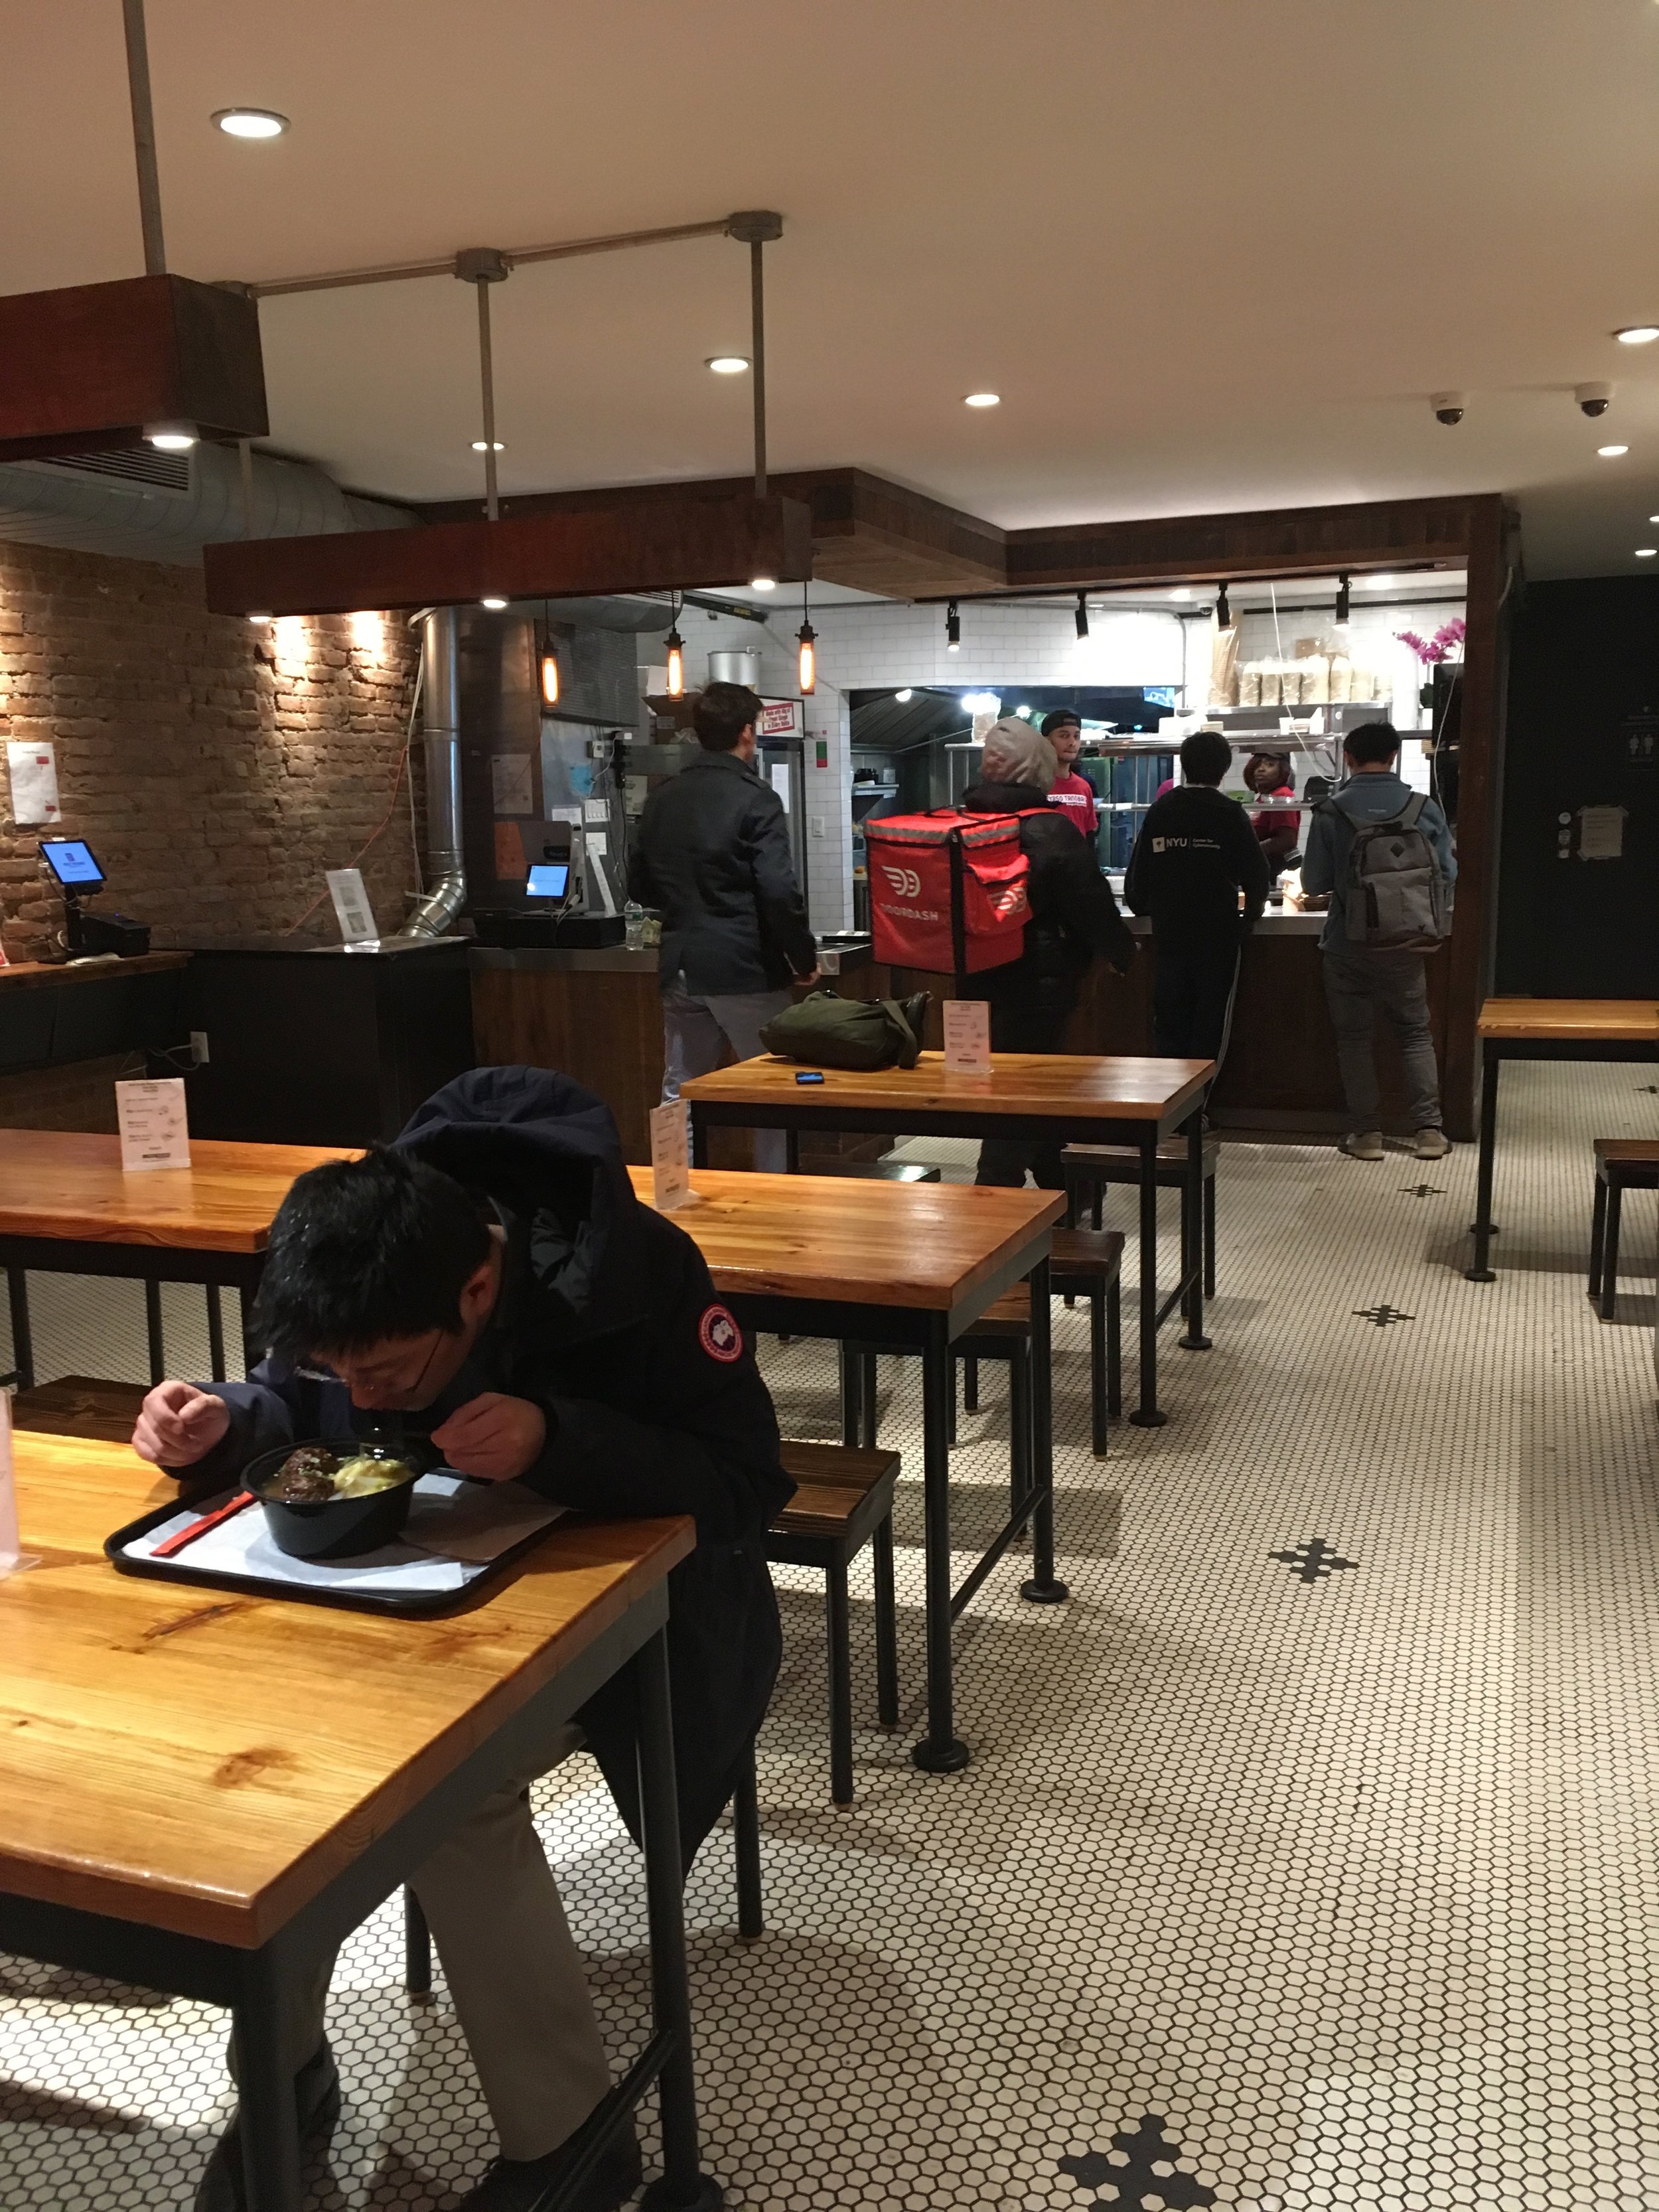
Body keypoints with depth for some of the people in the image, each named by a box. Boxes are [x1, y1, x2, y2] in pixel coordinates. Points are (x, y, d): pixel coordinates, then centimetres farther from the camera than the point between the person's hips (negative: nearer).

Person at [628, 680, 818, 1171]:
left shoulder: (661, 798, 8)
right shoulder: (755, 798, -11)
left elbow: (639, 887, 15)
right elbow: (779, 891, -18)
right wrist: (804, 958, -6)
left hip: (680, 966, 6)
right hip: (745, 968, -6)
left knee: (678, 1092, 12)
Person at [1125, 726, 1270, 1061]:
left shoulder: (1159, 810, 2)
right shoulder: (1228, 813, -7)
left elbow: (1137, 874, 4)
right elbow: (1256, 874, -8)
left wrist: (1144, 906, 22)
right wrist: (1252, 914, 10)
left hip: (1168, 933, 3)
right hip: (1218, 934, -3)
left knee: (1168, 1024, 9)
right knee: (1211, 1024, 3)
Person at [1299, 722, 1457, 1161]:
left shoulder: (1332, 811, -10)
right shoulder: (1424, 809, -5)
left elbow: (1314, 881, -7)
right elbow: (1448, 874, 2)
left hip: (1347, 942, -1)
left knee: (1354, 1038, 10)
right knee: (1415, 1033, 15)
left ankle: (1366, 1132, 10)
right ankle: (1428, 1128, 11)